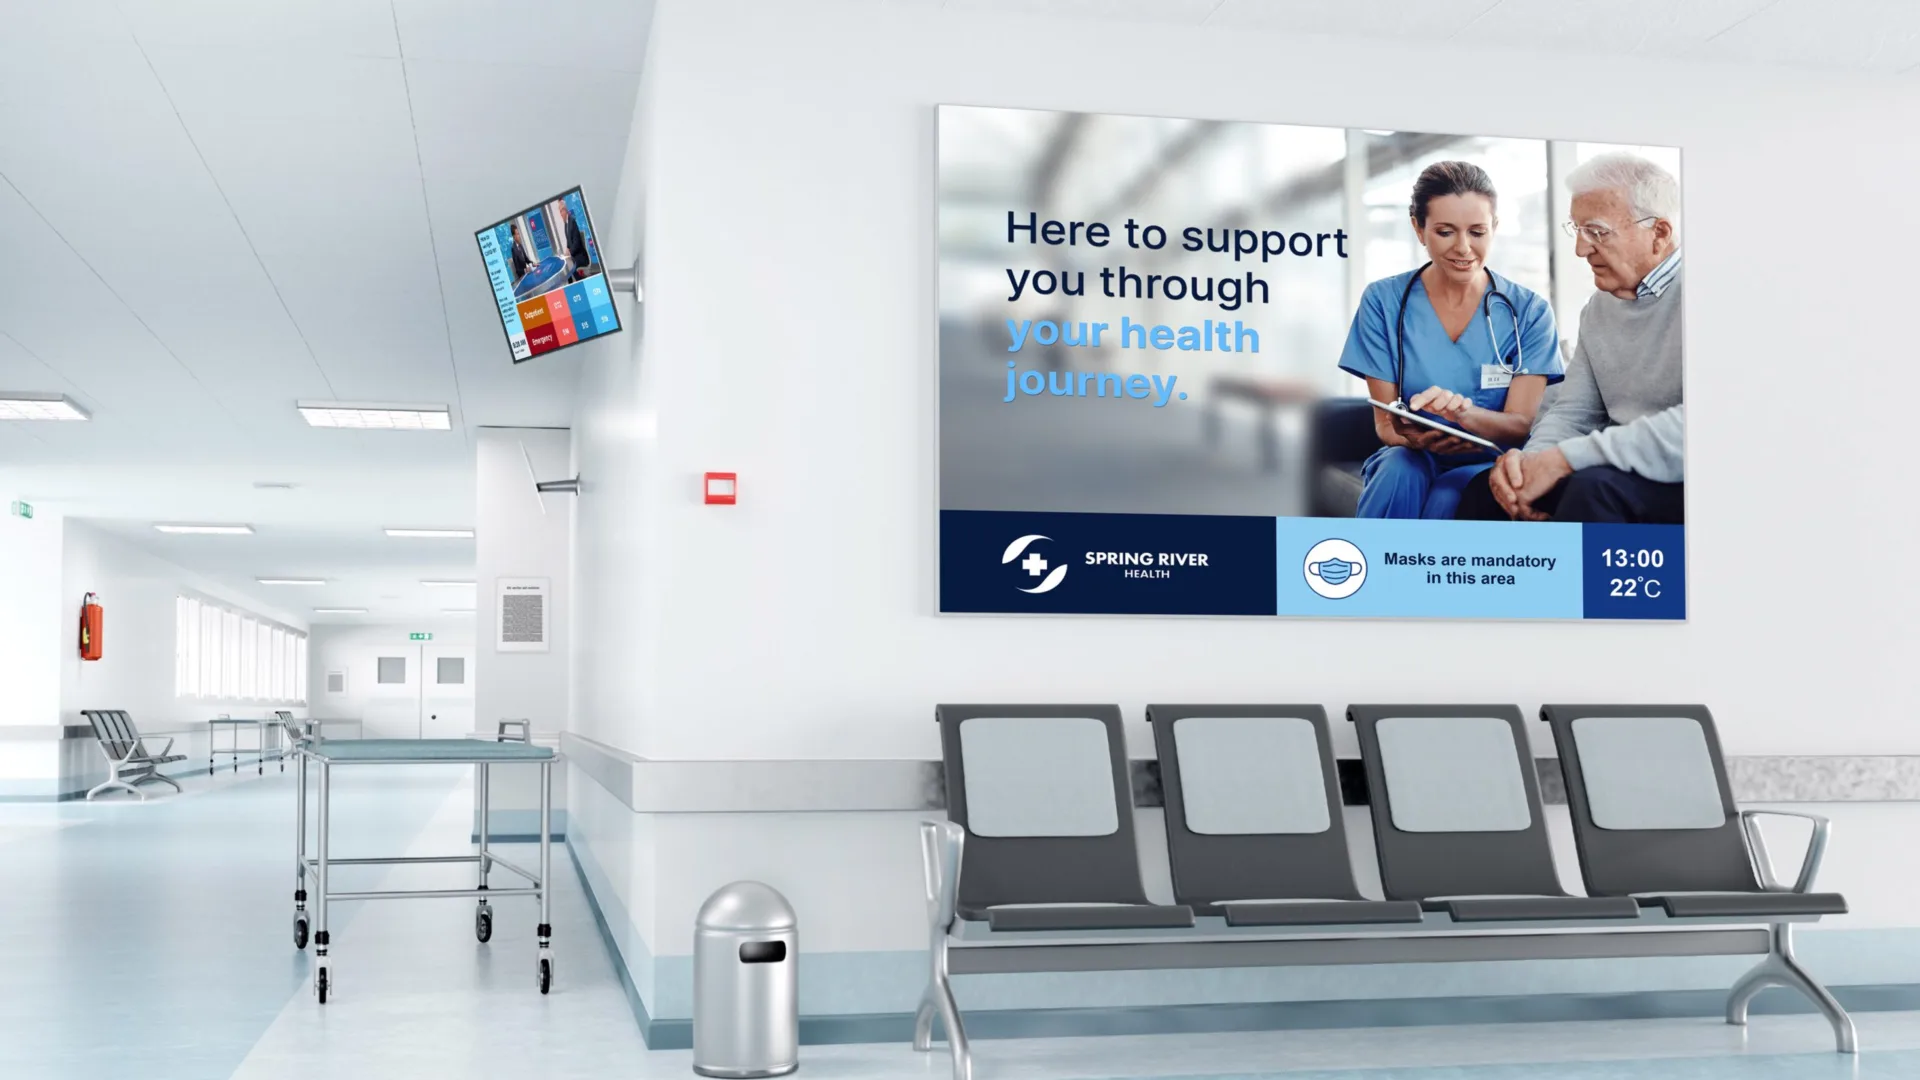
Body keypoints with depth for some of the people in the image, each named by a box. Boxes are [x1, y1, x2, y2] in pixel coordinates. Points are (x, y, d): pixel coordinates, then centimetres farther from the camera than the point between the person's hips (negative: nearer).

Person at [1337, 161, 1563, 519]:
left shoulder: (1529, 311, -1)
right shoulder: (1383, 302, -1)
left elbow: (1521, 426, -8)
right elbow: (1385, 423, -2)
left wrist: (1462, 411, -30)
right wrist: (1414, 437, -28)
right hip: (1408, 461, 1)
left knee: (1448, 498, -35)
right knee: (1401, 469, -35)